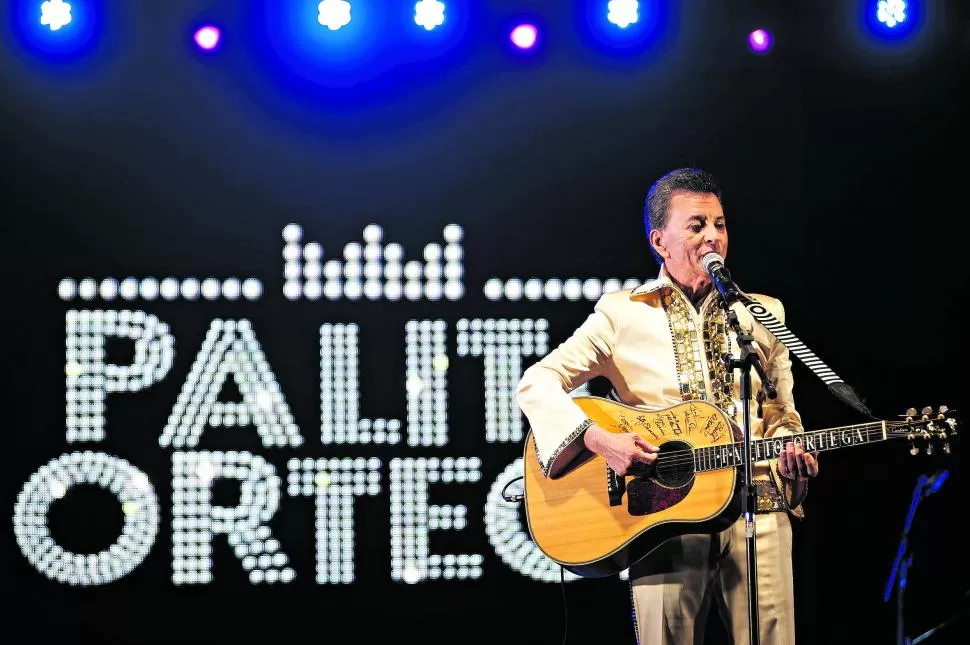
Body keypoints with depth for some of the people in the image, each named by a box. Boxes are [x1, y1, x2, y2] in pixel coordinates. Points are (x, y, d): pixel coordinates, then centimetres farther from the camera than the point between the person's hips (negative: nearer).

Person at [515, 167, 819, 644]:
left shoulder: (762, 314, 15)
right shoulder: (623, 313, 5)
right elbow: (536, 382, -2)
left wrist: (791, 456, -3)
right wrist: (598, 439, -16)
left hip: (756, 513, 2)